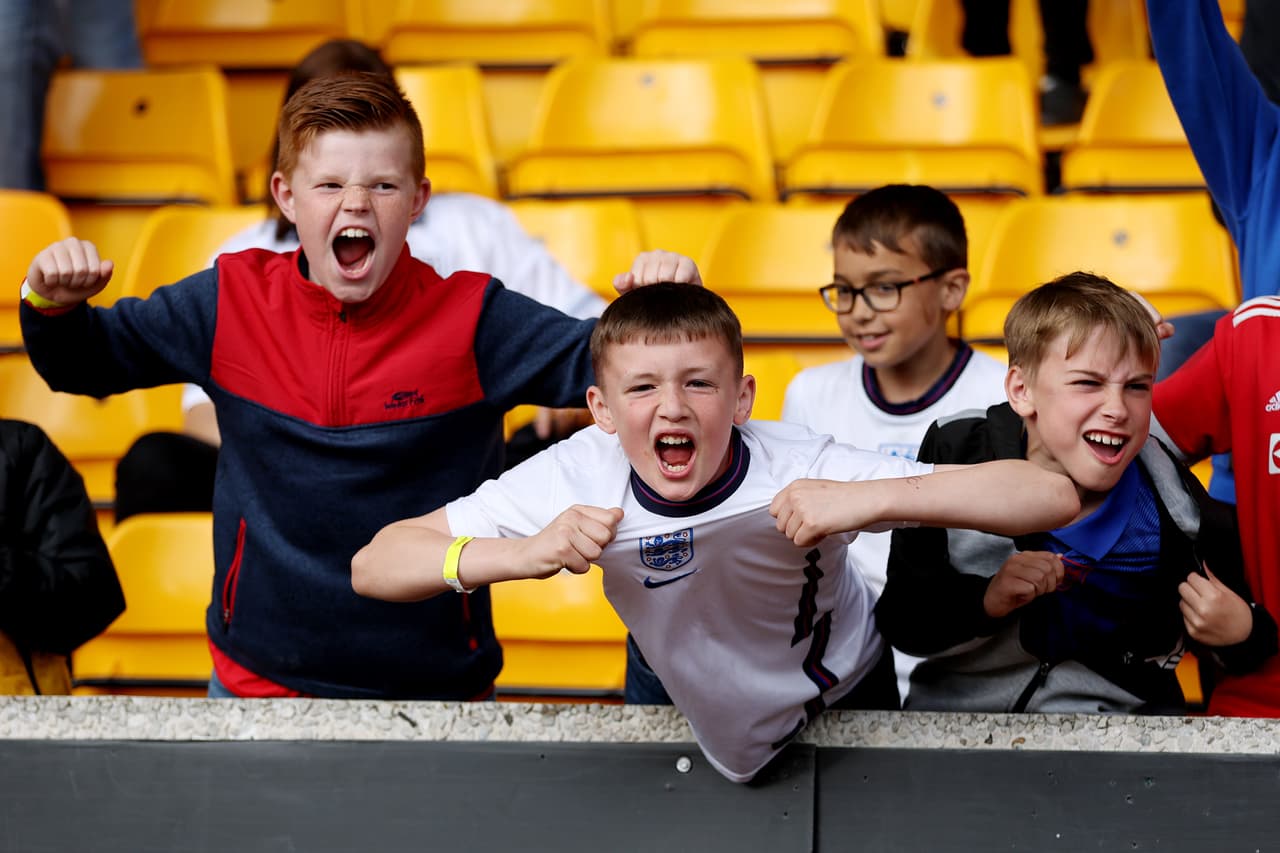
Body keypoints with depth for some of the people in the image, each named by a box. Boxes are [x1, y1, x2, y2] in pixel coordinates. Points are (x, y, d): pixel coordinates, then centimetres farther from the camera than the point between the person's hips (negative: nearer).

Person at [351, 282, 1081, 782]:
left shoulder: (799, 472, -37)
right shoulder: (580, 478, -30)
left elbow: (1052, 496, -42)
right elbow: (373, 568, -30)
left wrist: (870, 500, -55)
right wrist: (524, 554, -46)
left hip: (844, 709, -1)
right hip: (691, 711, 1)